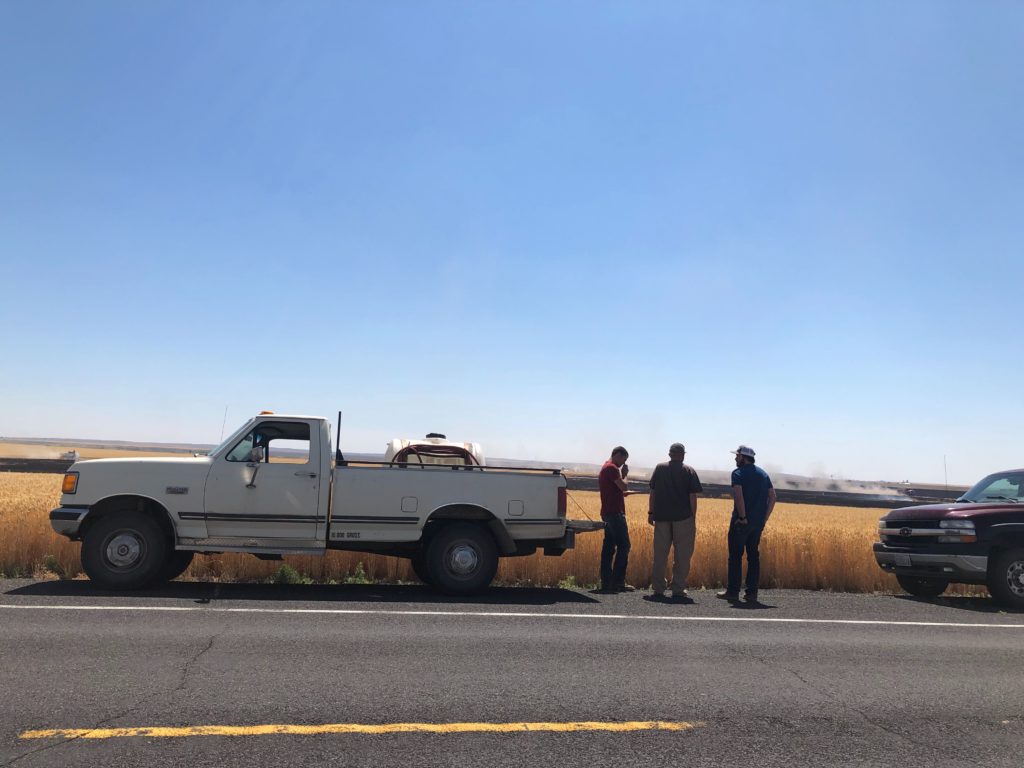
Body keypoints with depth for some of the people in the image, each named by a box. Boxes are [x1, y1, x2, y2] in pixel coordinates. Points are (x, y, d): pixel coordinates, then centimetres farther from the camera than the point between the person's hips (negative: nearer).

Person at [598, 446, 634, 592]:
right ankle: (618, 582, -7)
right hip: (615, 513, -10)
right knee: (623, 546, -7)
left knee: (609, 548, 7)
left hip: (607, 513, 10)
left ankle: (606, 582, 7)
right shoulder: (612, 468, -11)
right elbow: (624, 487, -16)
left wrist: (625, 492, 14)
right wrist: (624, 475, 1)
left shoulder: (605, 468, 20)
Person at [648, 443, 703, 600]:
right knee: (682, 555, 7)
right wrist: (693, 518, 3)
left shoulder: (659, 468, 5)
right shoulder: (689, 471, 0)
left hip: (661, 516, 2)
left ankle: (658, 589, 11)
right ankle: (678, 590, 7)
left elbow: (653, 492, 5)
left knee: (660, 554, 8)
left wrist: (651, 513, 11)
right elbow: (692, 497, -3)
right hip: (683, 517, -2)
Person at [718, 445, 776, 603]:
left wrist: (743, 516, -15)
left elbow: (738, 495, -21)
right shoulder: (763, 473, 14)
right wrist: (765, 518, 8)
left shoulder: (738, 473, -7)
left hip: (741, 521, -6)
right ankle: (751, 593, 11)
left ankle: (733, 592, 2)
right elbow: (772, 497, 8)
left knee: (735, 556, 0)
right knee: (753, 556, 11)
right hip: (758, 522, 6)